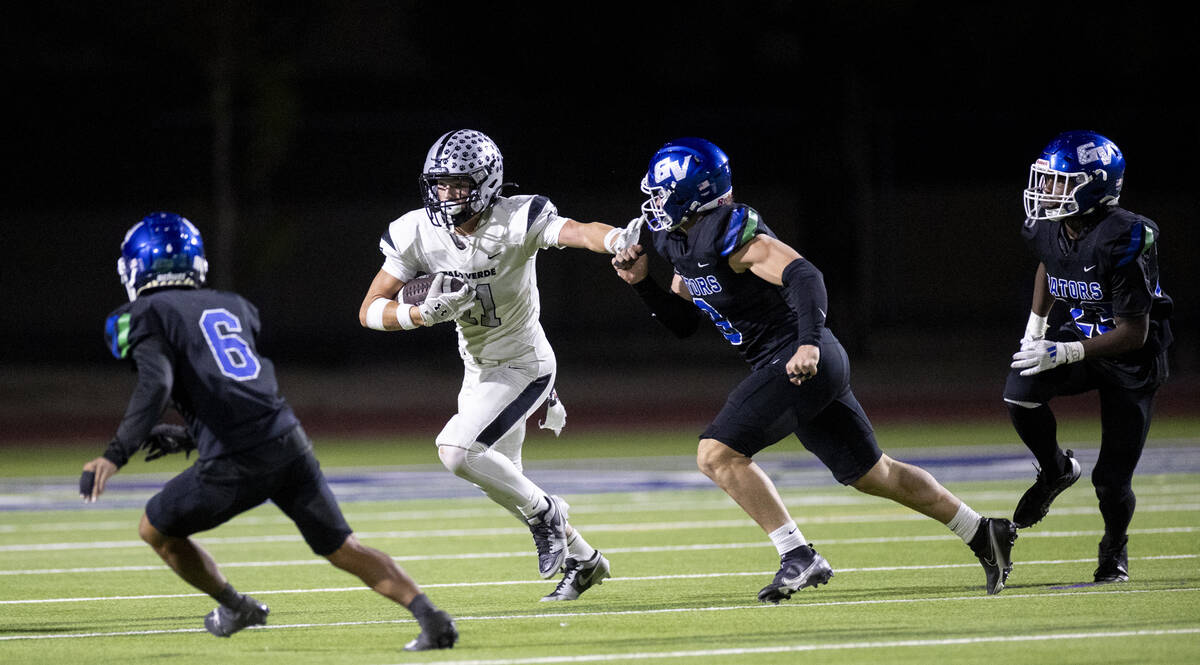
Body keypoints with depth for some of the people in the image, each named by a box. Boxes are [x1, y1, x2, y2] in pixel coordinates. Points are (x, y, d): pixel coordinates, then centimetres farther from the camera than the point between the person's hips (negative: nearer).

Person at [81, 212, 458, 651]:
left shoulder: (147, 316, 4)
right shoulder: (232, 307, 24)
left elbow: (156, 384, -16)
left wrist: (116, 455, -24)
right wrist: (188, 437, 38)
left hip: (234, 466, -5)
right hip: (289, 443, 5)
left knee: (156, 529, 19)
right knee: (343, 548, 10)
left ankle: (236, 609, 27)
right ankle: (431, 618, -6)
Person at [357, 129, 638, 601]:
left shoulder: (516, 221, -24)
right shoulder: (418, 233, -11)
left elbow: (576, 231, -43)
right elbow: (371, 310, -9)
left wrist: (616, 240, -65)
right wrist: (424, 313, -29)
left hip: (523, 366, -7)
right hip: (478, 370, 7)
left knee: (456, 450, -23)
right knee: (500, 480, 17)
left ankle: (544, 512, 0)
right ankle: (582, 559, 37)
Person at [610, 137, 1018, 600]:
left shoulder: (729, 234, -17)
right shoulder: (683, 241, 12)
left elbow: (804, 275, -28)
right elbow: (683, 322, 21)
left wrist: (809, 342, -40)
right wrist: (643, 283, 6)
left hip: (797, 359, -10)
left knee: (718, 454, -15)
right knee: (872, 475, 19)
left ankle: (799, 557, -14)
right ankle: (983, 534, 29)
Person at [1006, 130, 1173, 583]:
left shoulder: (1124, 240, -30)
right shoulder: (1046, 229, -9)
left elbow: (1133, 333, -26)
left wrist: (1064, 353, -32)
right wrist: (1035, 328, 11)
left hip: (1131, 356, -5)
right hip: (1083, 334, 6)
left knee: (1112, 481, -4)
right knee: (1020, 391, -25)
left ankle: (1114, 549, 29)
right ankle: (1057, 471, 3)